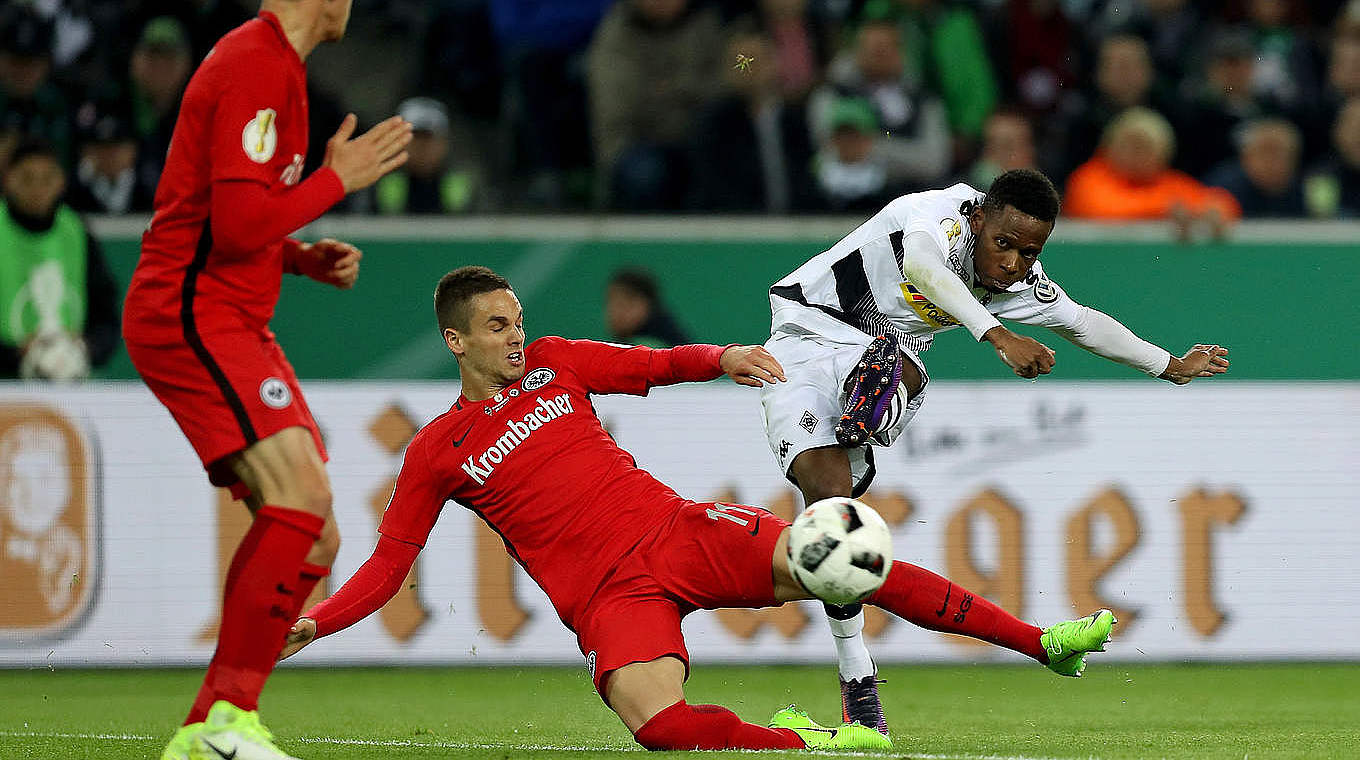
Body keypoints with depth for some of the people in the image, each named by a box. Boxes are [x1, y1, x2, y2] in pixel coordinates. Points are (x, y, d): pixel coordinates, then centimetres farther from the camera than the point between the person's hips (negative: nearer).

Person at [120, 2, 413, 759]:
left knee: (311, 538, 4)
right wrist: (337, 180, -11)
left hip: (230, 323, 10)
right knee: (302, 497, -23)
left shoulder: (271, 63, 19)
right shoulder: (259, 67, -14)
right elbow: (237, 224, -21)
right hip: (192, 318, -10)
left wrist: (306, 258, 12)